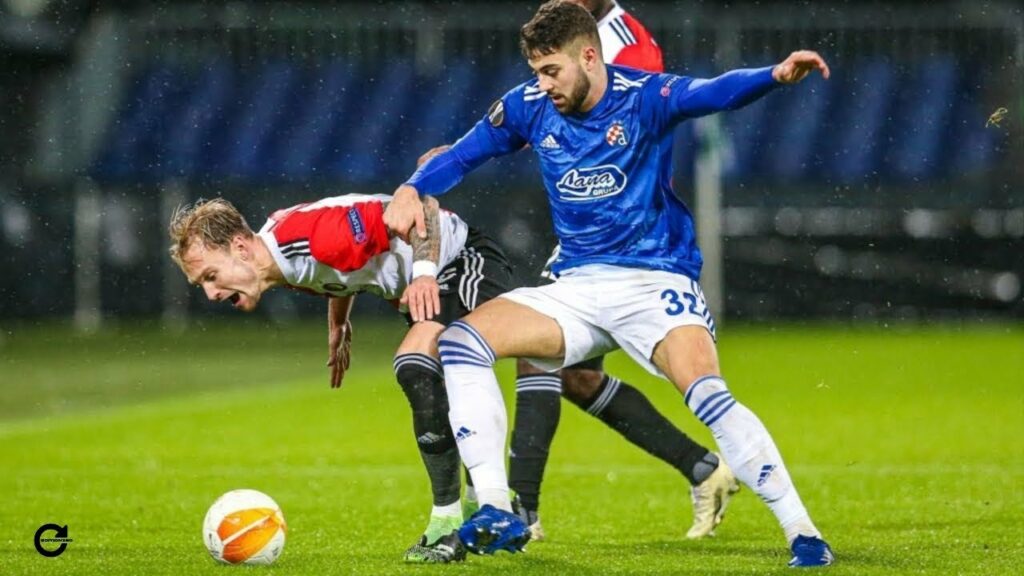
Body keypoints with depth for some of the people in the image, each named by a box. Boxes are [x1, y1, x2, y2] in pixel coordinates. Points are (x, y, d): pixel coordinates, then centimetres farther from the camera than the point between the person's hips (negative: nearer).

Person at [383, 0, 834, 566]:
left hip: (654, 281, -5)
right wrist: (410, 191, -9)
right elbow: (460, 156, 12)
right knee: (460, 341, -13)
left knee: (707, 395, -28)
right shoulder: (528, 106, 1)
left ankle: (802, 533, -18)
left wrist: (775, 74, -52)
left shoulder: (643, 96, -13)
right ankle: (496, 514, -13)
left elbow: (712, 93, -32)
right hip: (575, 288, 5)